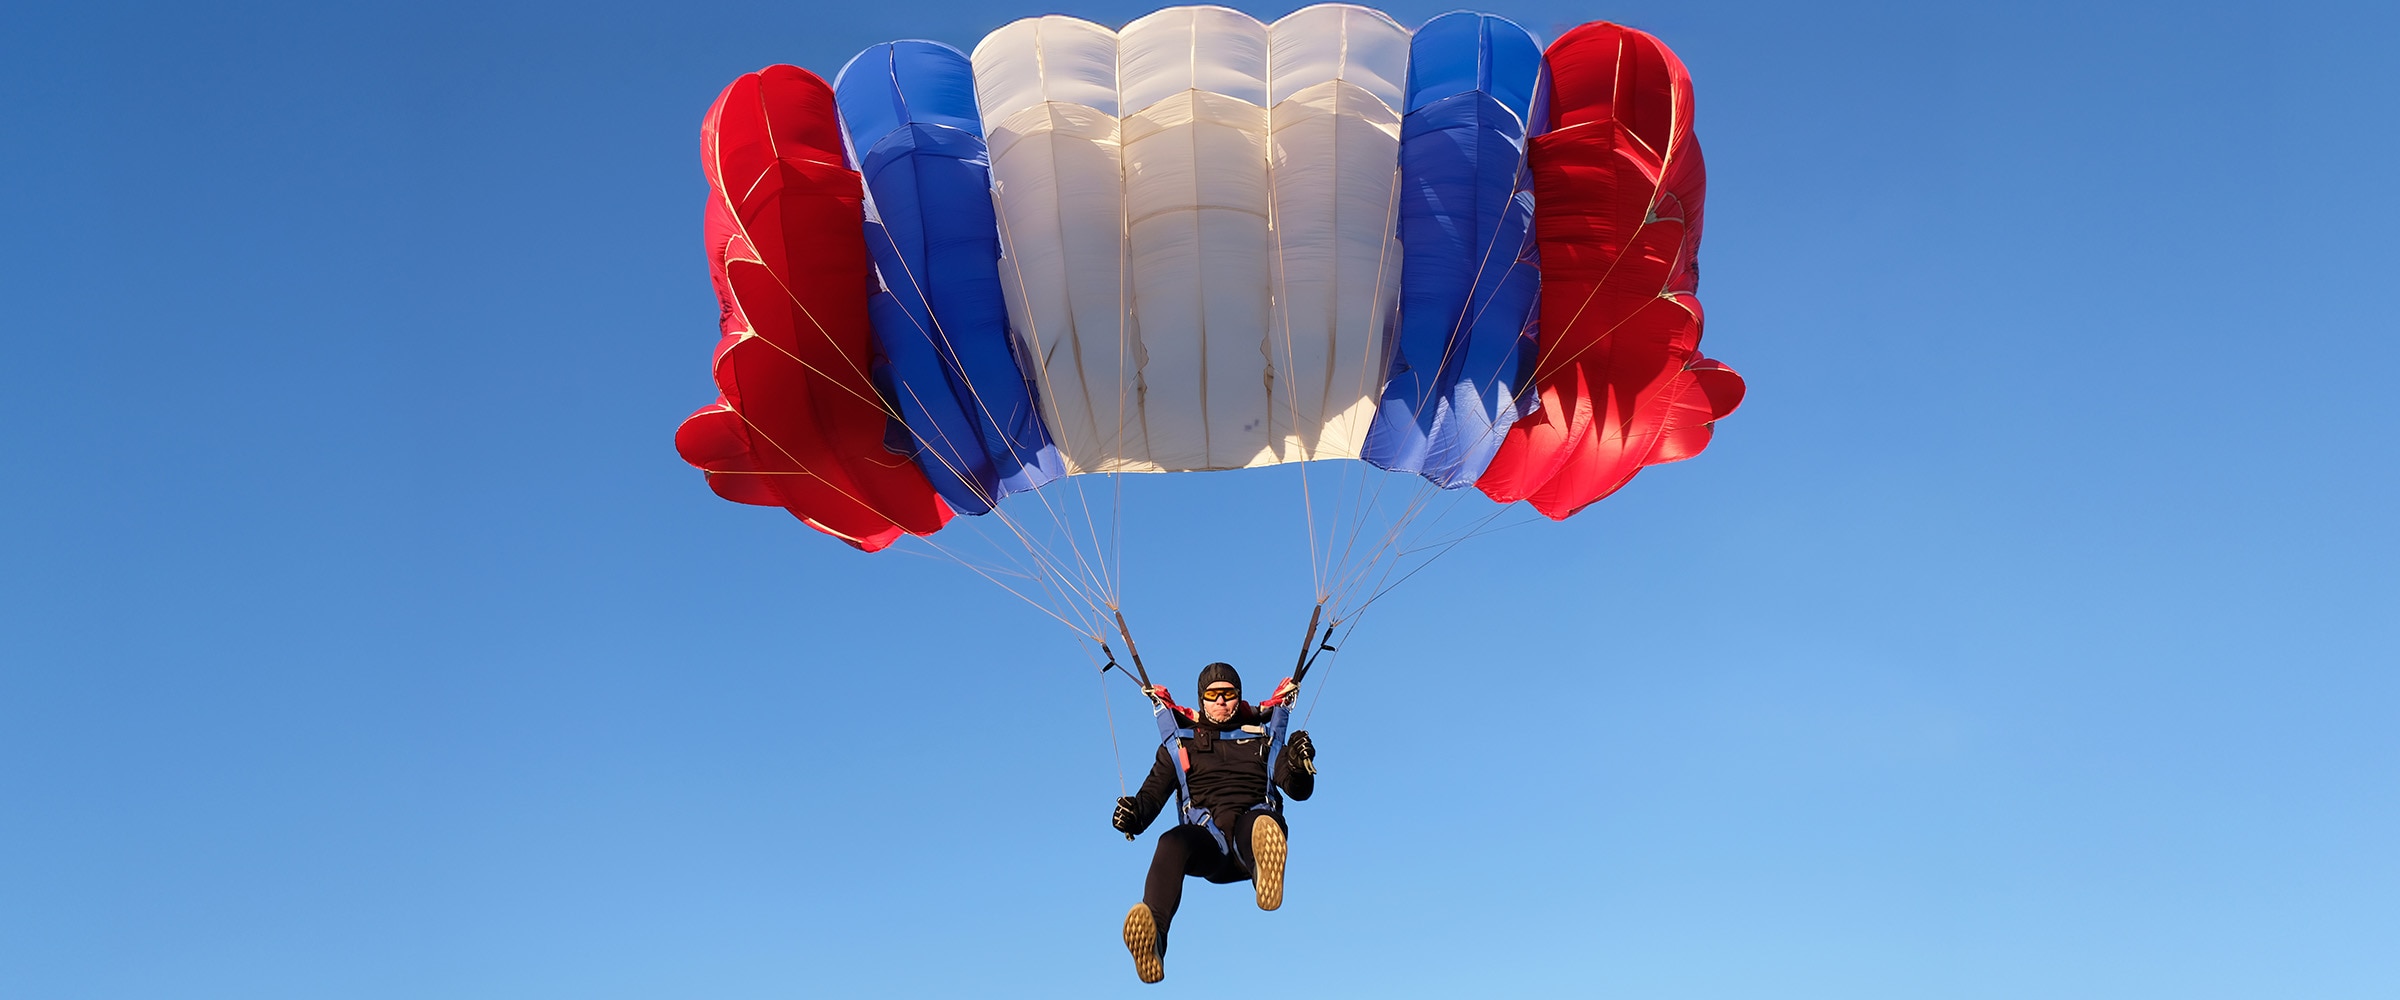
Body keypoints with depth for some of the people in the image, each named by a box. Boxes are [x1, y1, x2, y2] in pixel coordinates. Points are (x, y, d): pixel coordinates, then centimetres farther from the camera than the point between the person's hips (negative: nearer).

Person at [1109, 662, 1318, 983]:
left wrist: (1298, 766, -13)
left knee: (1259, 824, -38)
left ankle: (1265, 870, -75)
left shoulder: (1263, 738, 22)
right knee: (1172, 842, -36)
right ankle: (1152, 938, -60)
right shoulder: (1179, 746, 24)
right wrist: (1134, 814, -9)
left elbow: (1299, 791, 11)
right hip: (1206, 842, 0)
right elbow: (1154, 792, 15)